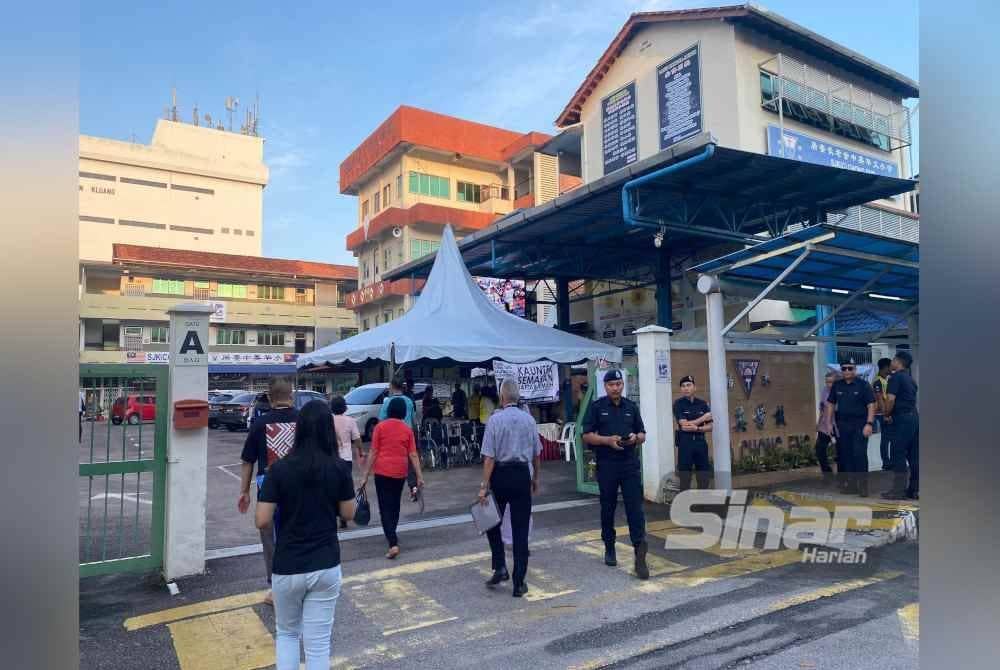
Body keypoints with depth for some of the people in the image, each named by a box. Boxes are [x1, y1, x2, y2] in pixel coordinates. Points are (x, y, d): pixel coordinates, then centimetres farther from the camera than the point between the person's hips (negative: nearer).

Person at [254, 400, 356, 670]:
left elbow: (262, 521, -11)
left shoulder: (280, 468, -12)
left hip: (287, 567, 0)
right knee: (318, 642, 11)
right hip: (326, 566, 1)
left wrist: (285, 506, 8)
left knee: (286, 633, 24)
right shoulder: (339, 468, -8)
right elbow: (348, 514, 2)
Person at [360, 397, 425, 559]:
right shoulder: (407, 429, 0)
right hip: (400, 472, 3)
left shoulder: (380, 427, -5)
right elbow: (413, 455, -2)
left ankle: (393, 544, -12)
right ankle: (392, 535, 37)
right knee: (395, 504, 22)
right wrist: (419, 476, 2)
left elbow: (373, 453, -6)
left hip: (382, 472, -3)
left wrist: (365, 476, -2)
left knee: (385, 508, -1)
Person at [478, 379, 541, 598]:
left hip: (500, 475, -2)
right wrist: (535, 478, 24)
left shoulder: (495, 419, -9)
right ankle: (519, 583, 9)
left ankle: (500, 567, 9)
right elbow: (537, 454, 11)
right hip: (523, 475, 3)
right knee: (520, 530, 6)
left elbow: (489, 457, -12)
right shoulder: (529, 419, 2)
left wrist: (484, 486, -8)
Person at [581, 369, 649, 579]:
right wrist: (608, 440, -17)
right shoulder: (596, 407, 1)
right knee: (608, 509, 11)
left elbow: (643, 435, 14)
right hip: (606, 465, -1)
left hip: (631, 464, 1)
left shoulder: (631, 407, 9)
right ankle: (609, 550, 28)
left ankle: (640, 557, -5)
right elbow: (586, 436, -3)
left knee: (635, 509, -6)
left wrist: (635, 437, -9)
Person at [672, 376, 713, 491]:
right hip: (685, 442, -4)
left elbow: (710, 426, 5)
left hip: (701, 442, 4)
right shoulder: (678, 403, -2)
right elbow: (684, 424, -13)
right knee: (684, 477, 1)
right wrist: (703, 418, -6)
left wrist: (697, 428, -13)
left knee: (704, 476, 7)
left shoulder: (702, 404, 8)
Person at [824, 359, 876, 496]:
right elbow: (831, 404, 13)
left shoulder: (863, 384, -3)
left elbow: (871, 405, -6)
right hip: (842, 425, 4)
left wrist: (869, 424, -14)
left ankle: (862, 485, 0)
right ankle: (848, 483, 15)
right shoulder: (837, 385, 8)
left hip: (860, 424, -4)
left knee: (860, 454, -8)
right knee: (844, 454, 6)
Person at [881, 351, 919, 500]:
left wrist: (887, 414, -3)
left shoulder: (896, 377, -10)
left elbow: (890, 399, -19)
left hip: (902, 419, -9)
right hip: (914, 416, 9)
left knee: (898, 454, -4)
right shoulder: (910, 379, 18)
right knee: (914, 455, 10)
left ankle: (898, 490, -3)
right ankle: (914, 489, 15)